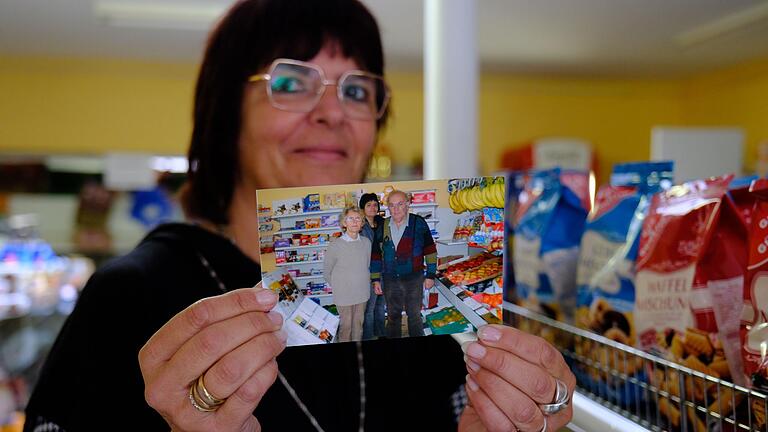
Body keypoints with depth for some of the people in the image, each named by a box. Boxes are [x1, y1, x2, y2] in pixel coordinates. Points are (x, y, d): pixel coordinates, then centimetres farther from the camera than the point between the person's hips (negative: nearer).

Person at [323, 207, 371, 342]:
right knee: (345, 326, 5)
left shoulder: (366, 242, -1)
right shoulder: (335, 245, -12)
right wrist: (338, 286, 0)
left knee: (358, 325, 14)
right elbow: (326, 272, -3)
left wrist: (364, 282, 8)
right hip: (344, 295, -4)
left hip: (362, 294, 4)